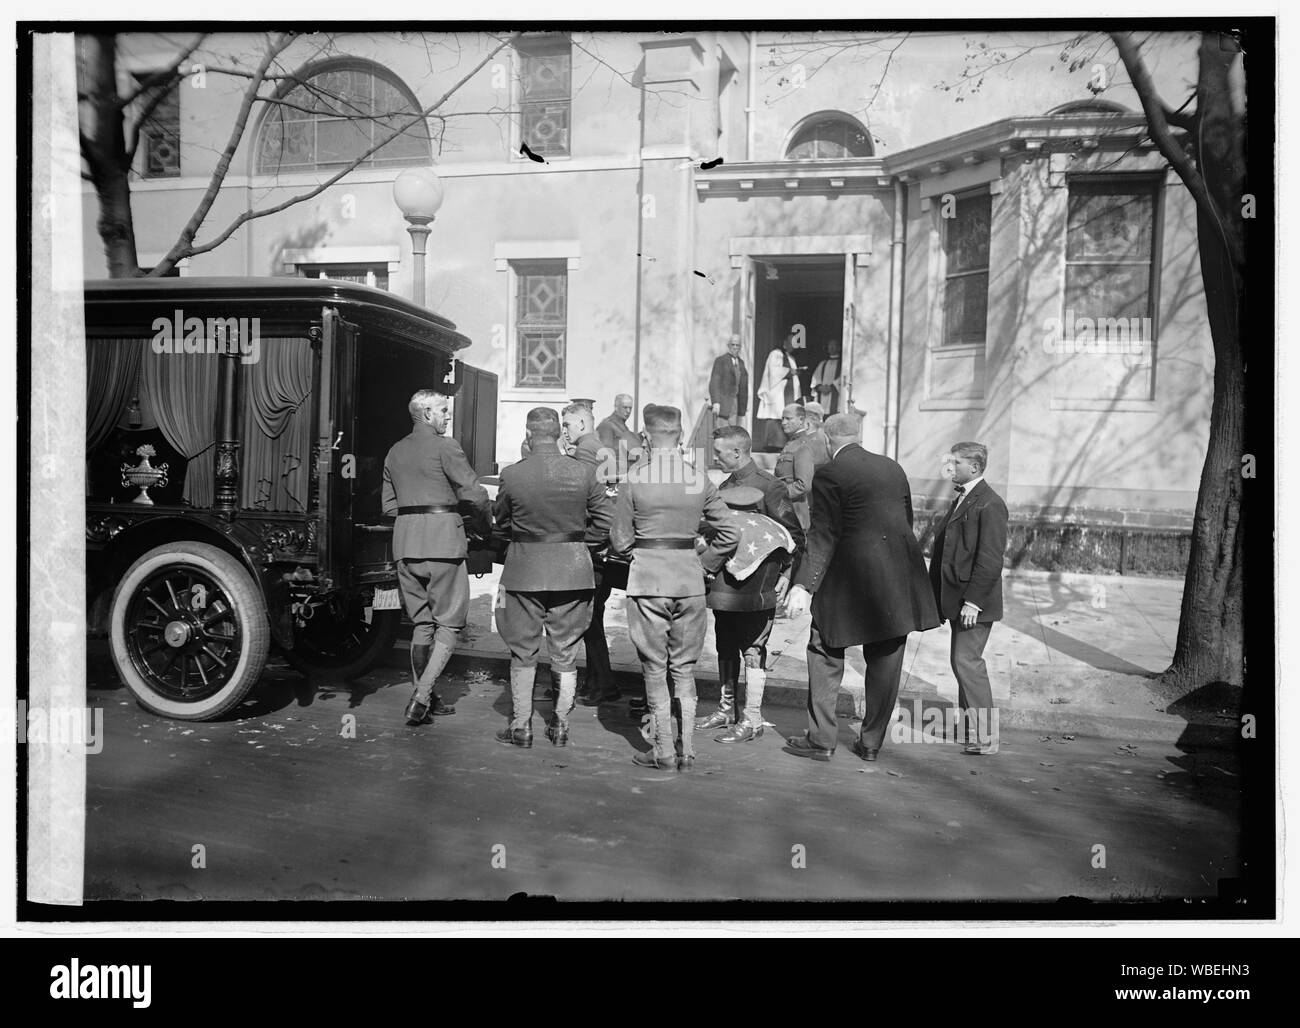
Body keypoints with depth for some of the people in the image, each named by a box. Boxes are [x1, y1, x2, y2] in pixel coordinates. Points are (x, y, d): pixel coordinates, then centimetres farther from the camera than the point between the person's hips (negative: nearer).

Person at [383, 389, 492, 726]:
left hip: (405, 543, 7)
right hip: (442, 538, -7)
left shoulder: (395, 451, 14)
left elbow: (389, 505, 16)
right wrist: (486, 520, 8)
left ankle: (425, 699, 17)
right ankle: (422, 696, -9)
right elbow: (475, 493, -9)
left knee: (421, 622, 14)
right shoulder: (445, 446, -6)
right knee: (449, 622, 2)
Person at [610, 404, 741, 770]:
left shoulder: (635, 479, -8)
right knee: (685, 668, 14)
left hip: (648, 579, -3)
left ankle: (663, 752, 14)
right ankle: (687, 751, 18)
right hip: (690, 580, 3)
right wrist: (705, 563, 13)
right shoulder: (700, 480, -1)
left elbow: (620, 541, -4)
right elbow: (730, 533, 0)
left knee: (655, 669, 9)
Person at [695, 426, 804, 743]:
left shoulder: (768, 487, -10)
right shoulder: (724, 486, 12)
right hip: (723, 585, 8)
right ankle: (726, 710, 27)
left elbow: (794, 535, -8)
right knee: (725, 649, 15)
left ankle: (752, 720, 6)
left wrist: (786, 575, -14)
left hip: (755, 586, -7)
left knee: (752, 651, -2)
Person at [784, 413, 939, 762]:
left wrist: (804, 585, -14)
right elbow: (907, 521, 17)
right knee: (884, 660, 12)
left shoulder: (829, 475, -7)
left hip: (850, 576, -5)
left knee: (825, 653, 8)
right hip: (897, 578, 6)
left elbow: (824, 536, -14)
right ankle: (871, 742, 20)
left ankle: (821, 739, 12)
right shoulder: (893, 468, 12)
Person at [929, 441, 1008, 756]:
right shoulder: (961, 500, 17)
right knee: (962, 661, 14)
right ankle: (967, 726, 25)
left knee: (967, 661, -9)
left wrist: (973, 600, -21)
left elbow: (990, 559, -19)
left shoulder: (990, 505, -14)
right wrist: (937, 594, 17)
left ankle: (985, 738, -1)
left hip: (974, 602, -10)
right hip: (956, 600, 10)